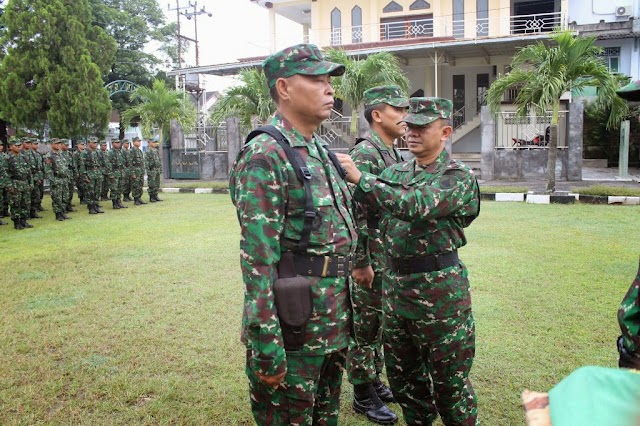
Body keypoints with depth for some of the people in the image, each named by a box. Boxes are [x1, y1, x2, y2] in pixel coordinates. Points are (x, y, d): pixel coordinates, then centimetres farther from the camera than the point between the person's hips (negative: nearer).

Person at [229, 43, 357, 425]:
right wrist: (267, 349, -22)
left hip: (334, 323, 8)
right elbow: (258, 261, -22)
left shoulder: (321, 151, 10)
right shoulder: (265, 156, -18)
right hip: (294, 326, -8)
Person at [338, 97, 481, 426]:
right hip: (396, 285, 6)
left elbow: (416, 206, -28)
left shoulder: (459, 178, -12)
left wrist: (360, 178, -29)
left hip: (439, 290, -6)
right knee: (402, 374, 20)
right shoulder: (395, 172, 8)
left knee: (449, 381, 8)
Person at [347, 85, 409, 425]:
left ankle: (374, 381, 34)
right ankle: (363, 395, 18)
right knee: (364, 325, 4)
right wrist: (360, 263, -21)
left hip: (391, 258, 9)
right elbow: (353, 212, -22)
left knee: (379, 322, 19)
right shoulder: (364, 153, -17)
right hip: (370, 259, -9)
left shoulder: (394, 155, 12)